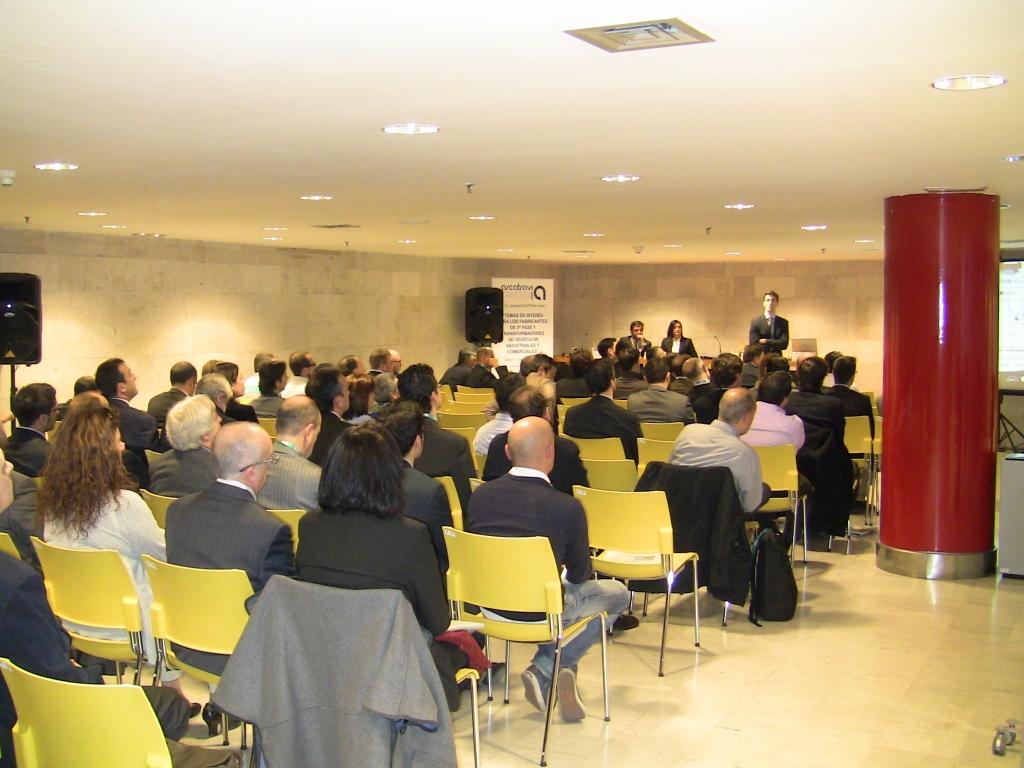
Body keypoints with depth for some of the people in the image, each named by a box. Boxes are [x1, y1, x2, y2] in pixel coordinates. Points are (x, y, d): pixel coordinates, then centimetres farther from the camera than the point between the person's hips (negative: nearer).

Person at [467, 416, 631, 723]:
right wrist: (568, 572, 19)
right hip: (538, 612, -6)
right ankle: (544, 670, 8)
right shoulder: (567, 507, -18)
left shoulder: (480, 495, -6)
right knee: (618, 594, 16)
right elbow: (579, 575, -5)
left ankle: (548, 674, 24)